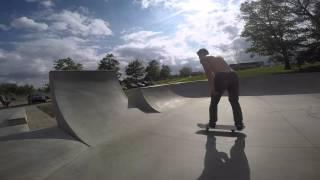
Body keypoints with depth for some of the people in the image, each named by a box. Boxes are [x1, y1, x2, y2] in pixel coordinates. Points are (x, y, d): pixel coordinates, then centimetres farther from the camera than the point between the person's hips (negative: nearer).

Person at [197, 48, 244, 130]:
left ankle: (212, 123, 25)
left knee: (214, 102, 16)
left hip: (221, 77, -5)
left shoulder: (203, 59, 16)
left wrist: (211, 86, -7)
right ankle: (239, 124, 25)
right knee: (234, 101, 22)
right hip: (233, 76, 5)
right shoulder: (219, 57, 34)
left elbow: (208, 71, -3)